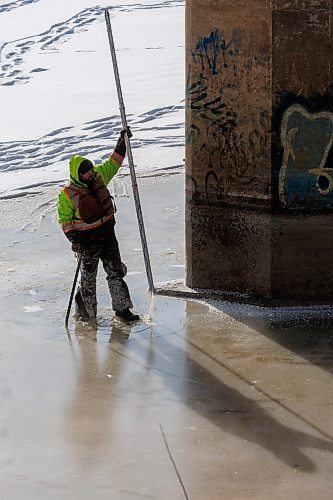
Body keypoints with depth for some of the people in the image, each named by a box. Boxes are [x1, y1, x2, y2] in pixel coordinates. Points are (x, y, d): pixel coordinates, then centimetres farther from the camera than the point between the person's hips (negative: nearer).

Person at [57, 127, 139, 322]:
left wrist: (122, 142, 10)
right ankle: (86, 309, 22)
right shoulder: (67, 194, -15)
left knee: (115, 271, 7)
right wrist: (74, 239, -17)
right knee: (89, 275, 5)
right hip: (88, 238, -5)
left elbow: (113, 163, 15)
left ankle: (122, 307, 14)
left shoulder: (99, 175, -1)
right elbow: (64, 219, -7)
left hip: (108, 232, 5)